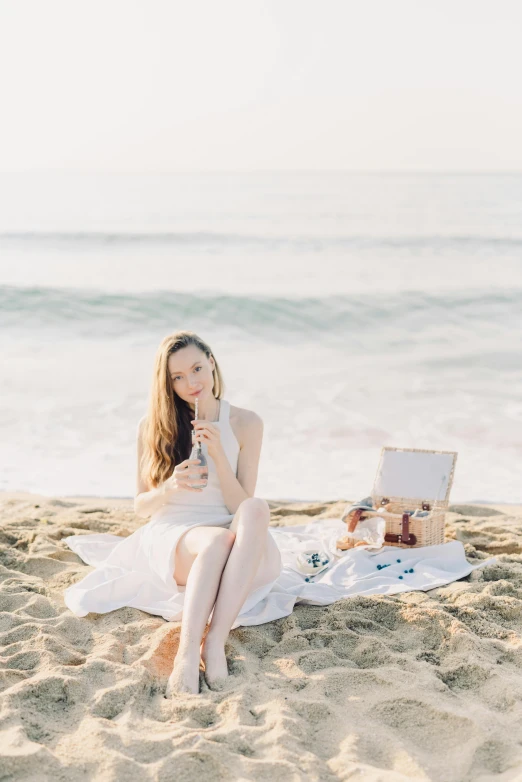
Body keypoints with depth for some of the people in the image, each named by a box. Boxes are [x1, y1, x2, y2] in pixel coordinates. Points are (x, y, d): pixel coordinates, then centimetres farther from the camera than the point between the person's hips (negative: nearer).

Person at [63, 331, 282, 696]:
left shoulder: (246, 423, 3)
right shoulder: (153, 426, 5)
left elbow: (241, 506, 0)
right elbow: (141, 507, 7)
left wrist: (218, 455, -16)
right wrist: (169, 488, -16)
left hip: (235, 545, 1)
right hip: (172, 534, -1)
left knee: (257, 508, -36)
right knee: (215, 542, -37)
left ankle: (215, 642, -43)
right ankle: (187, 654, -46)